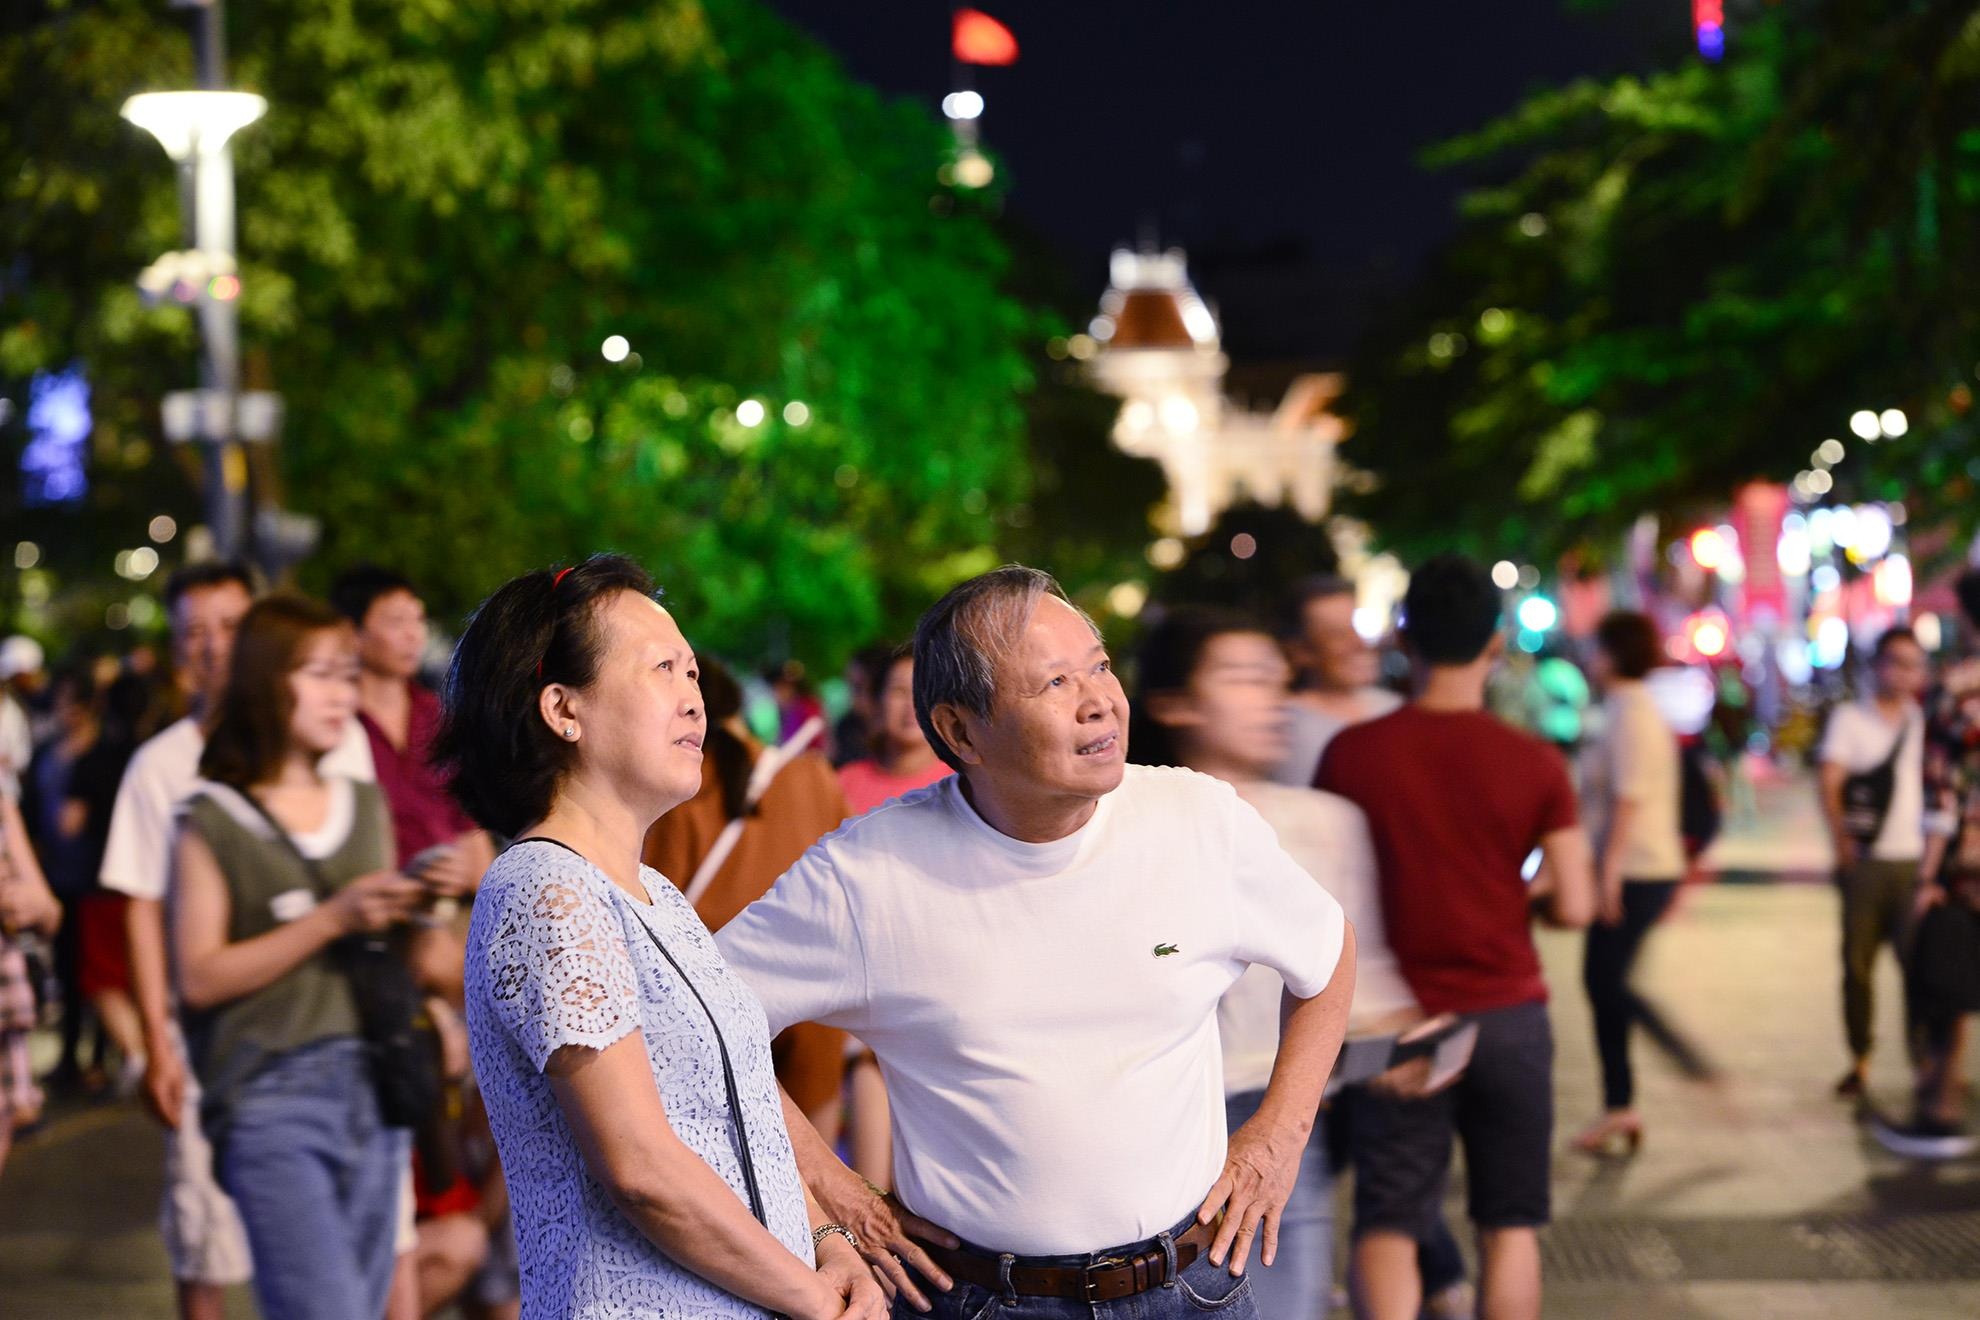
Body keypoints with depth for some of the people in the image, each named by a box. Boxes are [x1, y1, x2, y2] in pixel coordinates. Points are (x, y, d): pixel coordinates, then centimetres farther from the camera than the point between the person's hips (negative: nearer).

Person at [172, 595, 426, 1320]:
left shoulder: (367, 805, 14)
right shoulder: (214, 823, -2)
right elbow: (200, 976, -9)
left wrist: (406, 911, 2)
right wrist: (332, 919, -14)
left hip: (376, 1085, 6)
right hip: (272, 1097, -6)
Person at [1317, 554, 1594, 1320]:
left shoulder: (1352, 753, -6)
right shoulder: (1536, 765, -6)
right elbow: (1574, 907, -6)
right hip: (1508, 1012, 0)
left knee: (1387, 1223, 5)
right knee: (1510, 1223, 12)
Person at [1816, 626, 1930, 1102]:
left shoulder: (1923, 720, 12)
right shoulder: (1850, 718, 1)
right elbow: (1829, 781, -8)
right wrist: (1841, 843, -18)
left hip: (1912, 860, 2)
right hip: (1865, 861, -2)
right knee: (1857, 964, 2)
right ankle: (1859, 1061, 11)